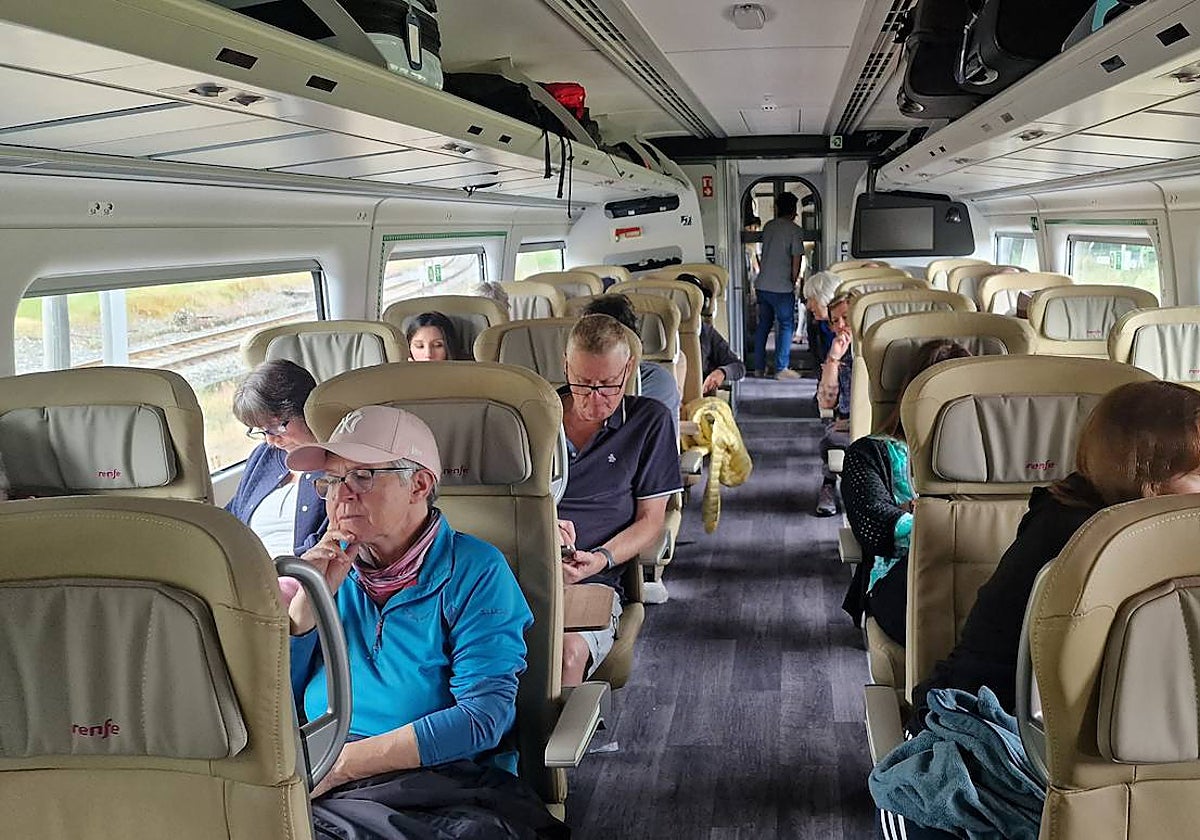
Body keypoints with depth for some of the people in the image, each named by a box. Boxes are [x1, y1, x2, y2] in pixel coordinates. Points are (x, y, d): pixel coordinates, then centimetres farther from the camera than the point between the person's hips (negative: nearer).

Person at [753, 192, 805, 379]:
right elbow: (797, 259, -10)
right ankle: (781, 369, -1)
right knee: (786, 325, 2)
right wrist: (793, 282, 2)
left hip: (762, 285, 6)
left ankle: (760, 367, 15)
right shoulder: (794, 230, -8)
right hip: (781, 287, -6)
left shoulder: (767, 227, 10)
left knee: (763, 324, 14)